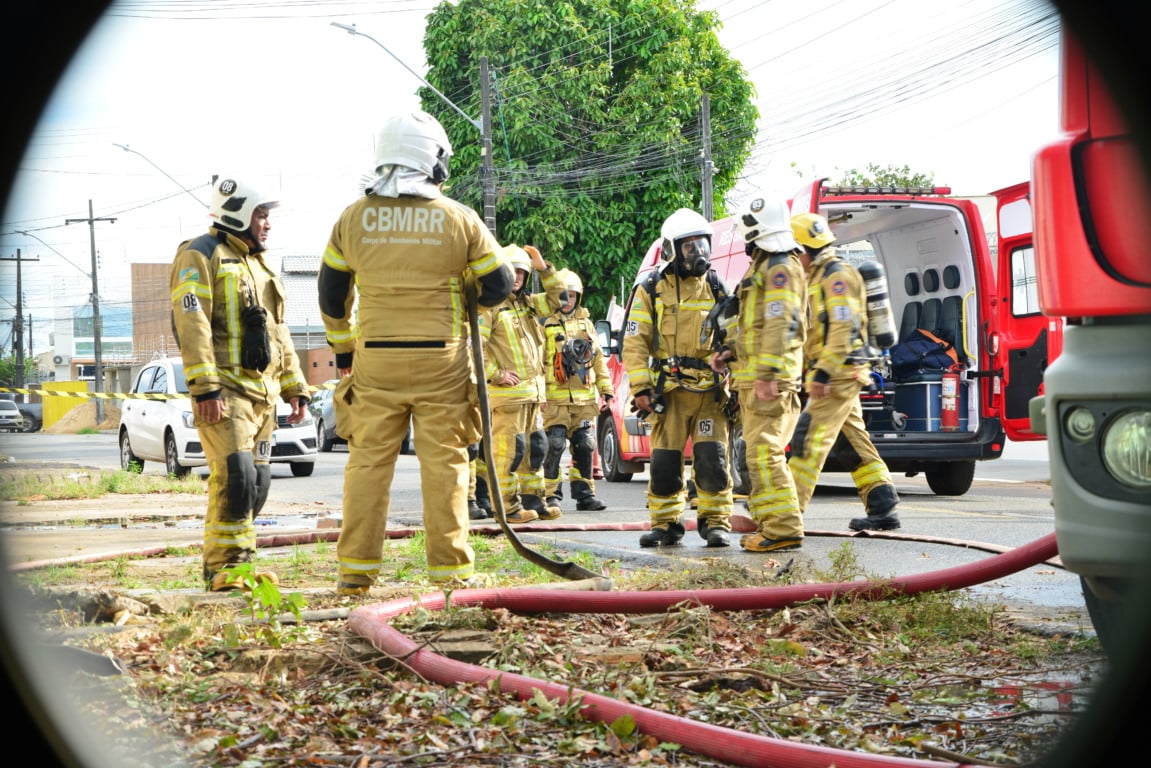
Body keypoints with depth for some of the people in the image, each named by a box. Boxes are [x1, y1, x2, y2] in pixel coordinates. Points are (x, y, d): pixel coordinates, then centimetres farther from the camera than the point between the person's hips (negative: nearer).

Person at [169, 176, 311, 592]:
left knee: (257, 481, 7)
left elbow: (278, 333, 27)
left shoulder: (258, 265, 23)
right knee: (235, 477, -16)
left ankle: (237, 564, 15)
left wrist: (295, 387, 20)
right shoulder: (200, 256, -4)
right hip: (224, 392, -8)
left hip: (261, 394, 9)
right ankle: (223, 568, -9)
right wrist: (204, 387, -22)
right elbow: (192, 324, -14)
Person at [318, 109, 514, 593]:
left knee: (368, 461, 6)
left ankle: (356, 569, 8)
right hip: (441, 361, -2)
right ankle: (450, 568, 6)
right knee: (445, 463, 3)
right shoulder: (459, 220, -3)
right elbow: (498, 287, 3)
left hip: (374, 360, 2)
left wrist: (343, 349, 23)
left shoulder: (353, 219, 3)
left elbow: (331, 294, 10)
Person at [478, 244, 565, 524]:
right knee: (509, 448, -8)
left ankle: (533, 500, 22)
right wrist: (495, 374, -16)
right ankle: (509, 507, -4)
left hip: (534, 391, 8)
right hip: (507, 392, -8)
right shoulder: (491, 306, -8)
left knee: (534, 447, 13)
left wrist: (544, 268, 10)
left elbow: (557, 298, 22)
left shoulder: (529, 303, 16)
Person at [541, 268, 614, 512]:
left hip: (585, 398, 5)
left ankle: (584, 494, 13)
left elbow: (598, 358, 20)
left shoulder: (586, 323, 17)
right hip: (555, 398, -5)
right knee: (554, 446, -9)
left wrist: (606, 390, 15)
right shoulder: (545, 324, 1)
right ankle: (551, 495, -1)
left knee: (585, 446, 5)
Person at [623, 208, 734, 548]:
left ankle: (715, 522, 5)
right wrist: (641, 388, -7)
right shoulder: (651, 289, 3)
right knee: (664, 462, 1)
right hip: (669, 391, -1)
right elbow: (635, 342, 0)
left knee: (712, 459, -5)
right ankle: (665, 524, 13)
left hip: (711, 391, 1)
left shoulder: (716, 289, 11)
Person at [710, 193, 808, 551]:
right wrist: (731, 351, 15)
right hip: (752, 378, 11)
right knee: (761, 453, 13)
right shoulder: (763, 267, 22)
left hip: (768, 381, -11)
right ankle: (770, 522, 18)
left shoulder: (781, 268, -12)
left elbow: (781, 325, -21)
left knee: (764, 453, -14)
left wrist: (767, 375, -26)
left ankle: (783, 527, -15)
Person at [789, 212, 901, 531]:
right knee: (855, 442, 11)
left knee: (809, 439, -13)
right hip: (839, 379, 11)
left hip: (838, 375, -11)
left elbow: (843, 329, -21)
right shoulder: (817, 277, 21)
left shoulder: (837, 275, -11)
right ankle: (883, 509, 13)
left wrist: (823, 373, -26)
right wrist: (807, 371, 21)